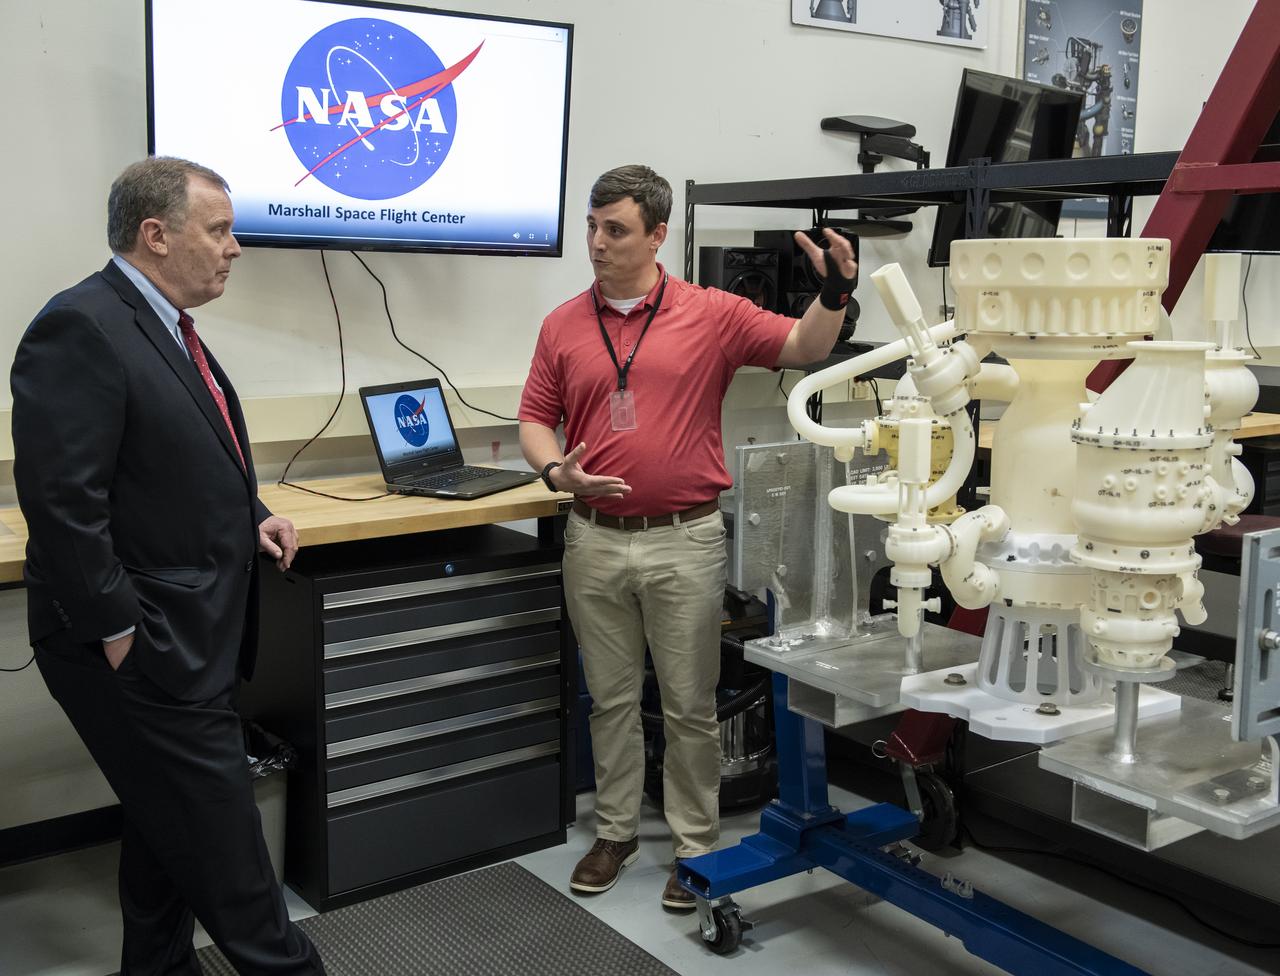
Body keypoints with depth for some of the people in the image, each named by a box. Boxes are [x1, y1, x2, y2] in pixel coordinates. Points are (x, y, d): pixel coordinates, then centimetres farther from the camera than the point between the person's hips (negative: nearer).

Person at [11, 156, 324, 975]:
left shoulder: (166, 326, 13)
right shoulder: (80, 328, -18)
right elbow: (62, 502, -23)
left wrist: (249, 518, 8)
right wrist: (120, 635, -21)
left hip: (188, 638, 10)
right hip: (143, 649, -10)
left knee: (170, 827, 20)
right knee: (222, 838, 2)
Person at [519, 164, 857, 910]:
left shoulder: (712, 314, -2)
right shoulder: (564, 325, 5)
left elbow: (803, 348, -3)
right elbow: (536, 419, 8)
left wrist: (836, 293, -21)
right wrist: (557, 471, -12)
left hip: (685, 540, -2)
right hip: (595, 541, 3)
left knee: (690, 705, 7)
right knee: (612, 699, 14)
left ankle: (695, 847, 22)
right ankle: (616, 834, 30)